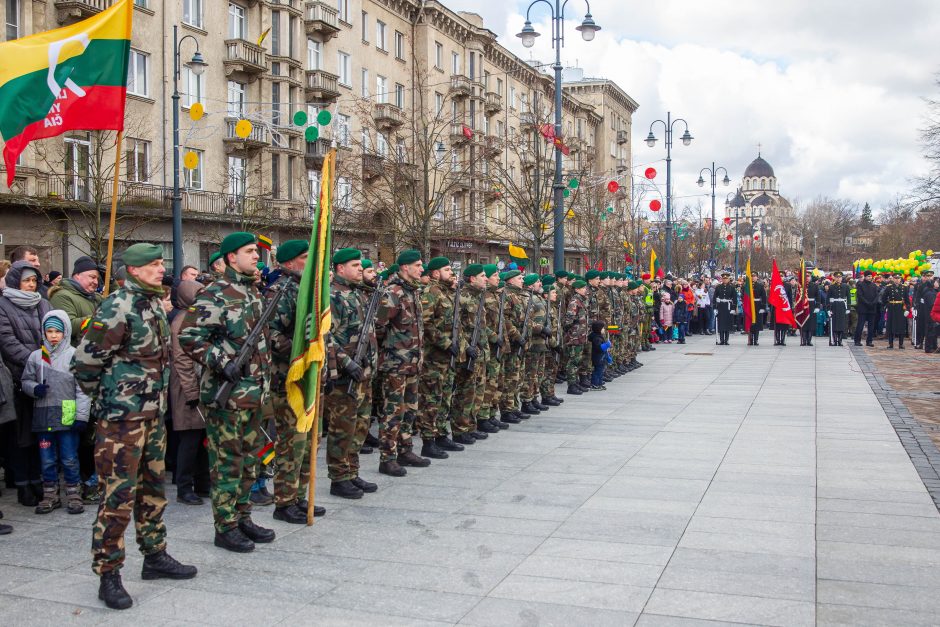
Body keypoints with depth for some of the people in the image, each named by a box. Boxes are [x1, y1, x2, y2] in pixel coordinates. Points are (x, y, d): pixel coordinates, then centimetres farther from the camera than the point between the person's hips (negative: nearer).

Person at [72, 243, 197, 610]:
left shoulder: (156, 304, 10)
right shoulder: (118, 307, -16)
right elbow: (85, 360, -16)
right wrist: (103, 395, -1)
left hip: (154, 413, 8)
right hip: (121, 416, -8)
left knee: (153, 489, 16)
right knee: (118, 495, -4)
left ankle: (155, 556, 29)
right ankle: (108, 575, 6)